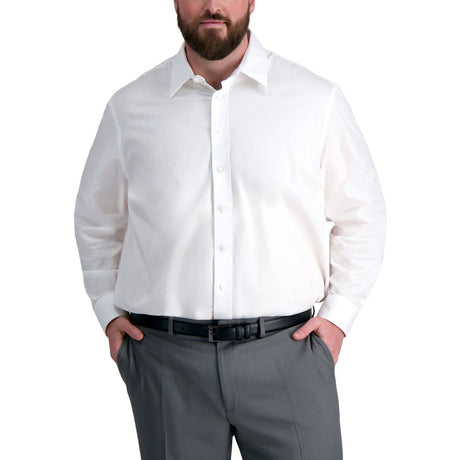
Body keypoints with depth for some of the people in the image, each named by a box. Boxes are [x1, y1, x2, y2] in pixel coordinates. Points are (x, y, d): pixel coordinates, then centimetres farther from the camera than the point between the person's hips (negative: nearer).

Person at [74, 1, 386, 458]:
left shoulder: (317, 99, 4)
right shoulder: (129, 108, 6)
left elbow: (361, 216, 11)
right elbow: (96, 220, 19)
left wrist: (338, 313, 3)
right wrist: (109, 310, 10)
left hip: (286, 352, 0)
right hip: (167, 361, 1)